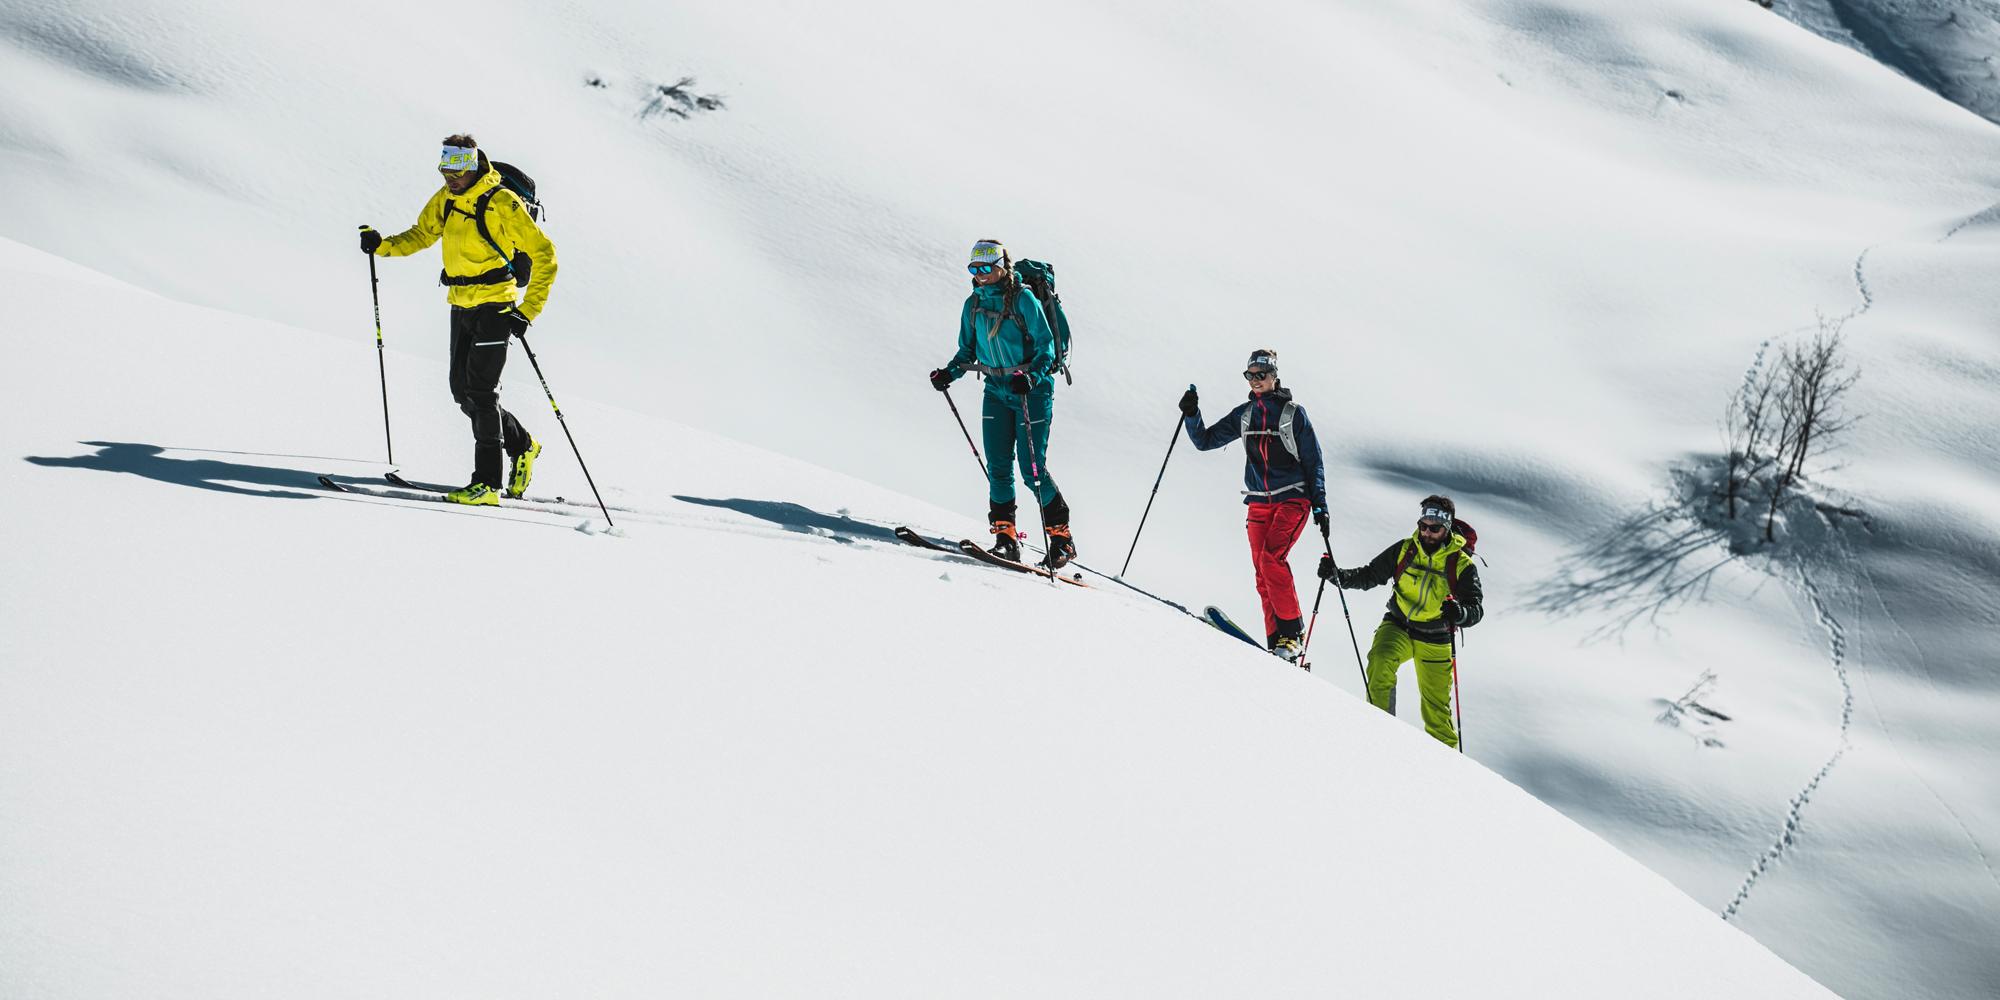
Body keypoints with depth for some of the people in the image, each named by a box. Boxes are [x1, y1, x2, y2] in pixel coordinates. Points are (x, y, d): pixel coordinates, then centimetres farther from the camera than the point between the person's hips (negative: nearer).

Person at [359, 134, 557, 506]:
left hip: (495, 306, -7)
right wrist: (383, 245, -3)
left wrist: (528, 309, -18)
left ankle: (487, 482, -10)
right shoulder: (446, 199, 5)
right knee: (462, 391, 9)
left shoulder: (502, 204, -16)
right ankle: (522, 446, 29)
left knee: (480, 390, -12)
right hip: (460, 305, 7)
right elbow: (421, 235, 17)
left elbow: (543, 255, -14)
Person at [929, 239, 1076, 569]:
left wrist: (1030, 377, -29)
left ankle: (1062, 537, 4)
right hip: (996, 392, 6)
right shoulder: (974, 304, 6)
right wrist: (949, 373, -4)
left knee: (1032, 469, -8)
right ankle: (1005, 537, 0)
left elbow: (1046, 346, -13)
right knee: (998, 467, -4)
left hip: (1032, 391, -5)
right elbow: (968, 351, 15)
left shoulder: (1023, 299, -12)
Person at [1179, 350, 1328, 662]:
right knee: (1263, 574, -2)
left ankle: (1293, 633, -20)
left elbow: (1313, 461, 0)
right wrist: (1191, 415, -4)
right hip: (1259, 502, 5)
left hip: (1293, 499, -5)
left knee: (1271, 557, -23)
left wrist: (1320, 505, -5)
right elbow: (1205, 440, 14)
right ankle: (1277, 642, -1)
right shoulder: (1244, 415, 11)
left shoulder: (1293, 413, -2)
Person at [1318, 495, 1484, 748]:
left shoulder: (1462, 564, -9)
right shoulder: (1404, 550, -4)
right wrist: (1337, 575, -14)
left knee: (1436, 707, 6)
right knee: (1380, 660, -31)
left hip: (1435, 641, -1)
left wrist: (1460, 613, -39)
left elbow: (1476, 608, -15)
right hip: (1398, 627, 1)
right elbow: (1369, 576, 3)